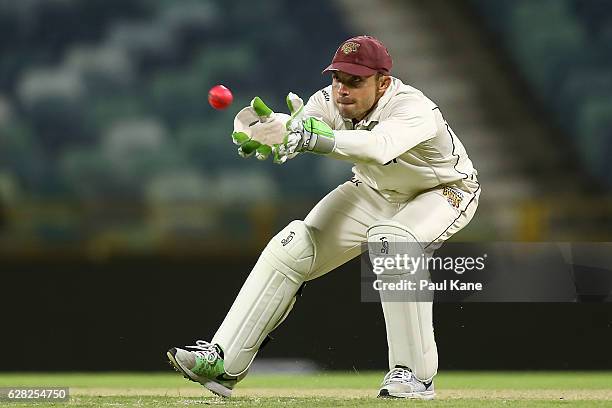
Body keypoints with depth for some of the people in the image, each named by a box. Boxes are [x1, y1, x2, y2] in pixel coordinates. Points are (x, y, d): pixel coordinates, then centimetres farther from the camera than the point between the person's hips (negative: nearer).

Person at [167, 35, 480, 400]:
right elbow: (291, 135, -35)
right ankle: (224, 362, -4)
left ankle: (416, 374, -27)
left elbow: (377, 146, -58)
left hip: (445, 191, -6)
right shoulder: (331, 103, -21)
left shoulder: (414, 110, -38)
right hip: (375, 192, 6)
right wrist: (268, 130, -60)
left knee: (390, 239, -36)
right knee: (292, 247, -8)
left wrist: (312, 136, -72)